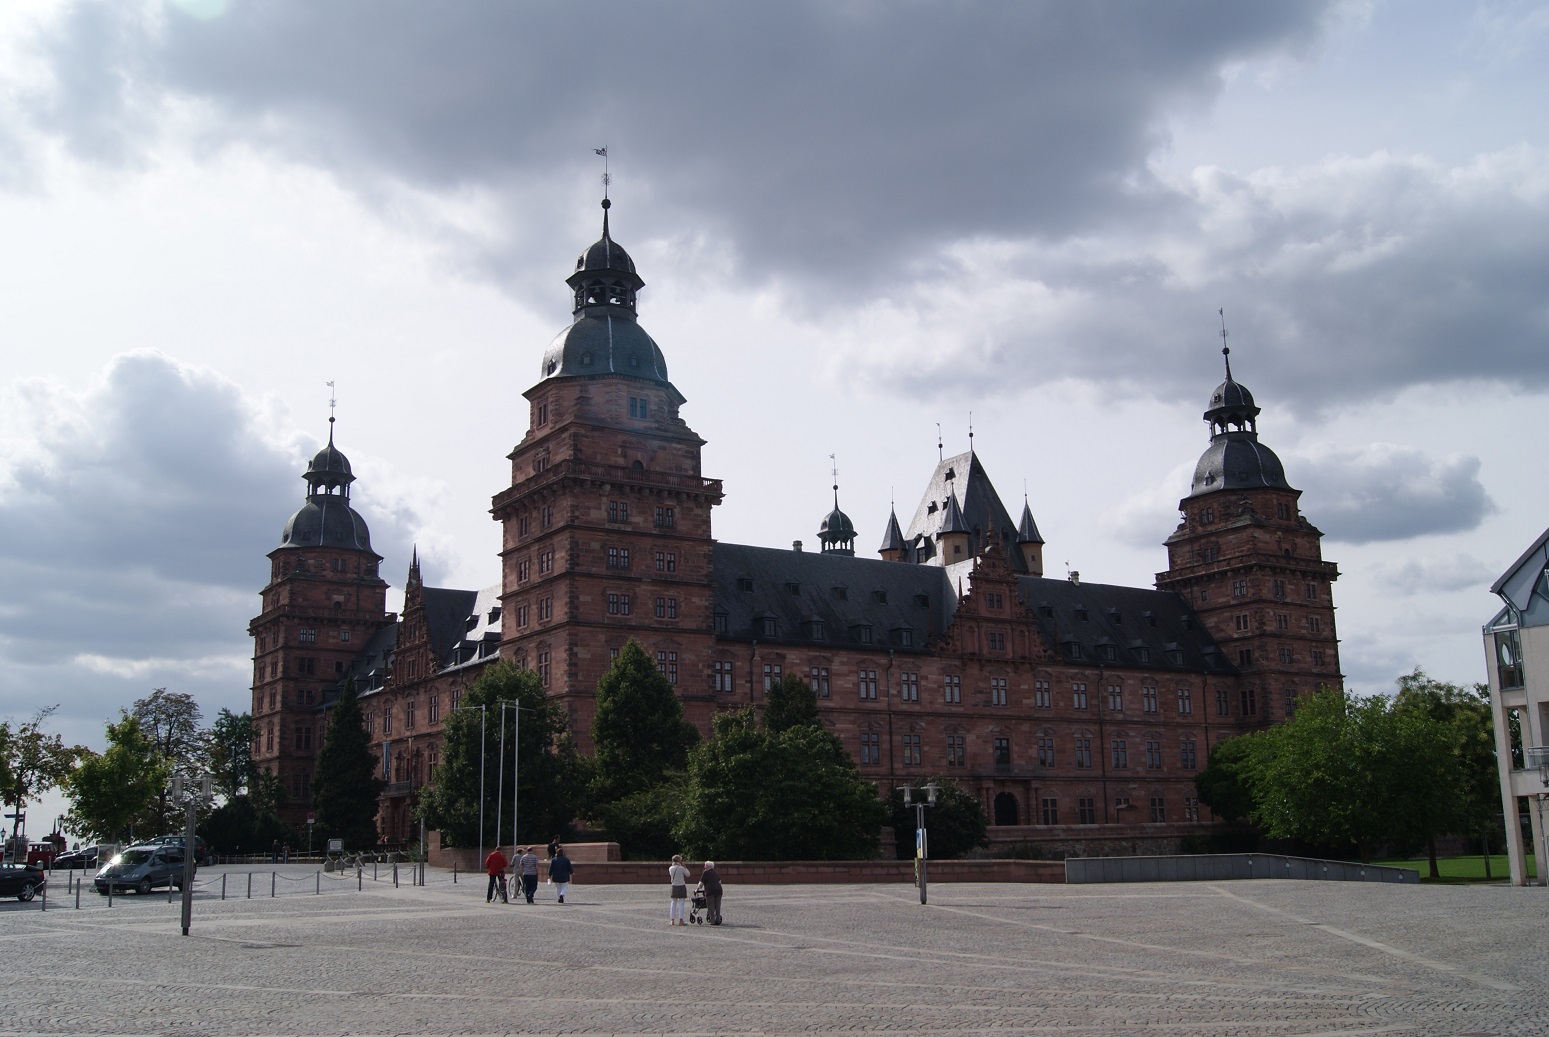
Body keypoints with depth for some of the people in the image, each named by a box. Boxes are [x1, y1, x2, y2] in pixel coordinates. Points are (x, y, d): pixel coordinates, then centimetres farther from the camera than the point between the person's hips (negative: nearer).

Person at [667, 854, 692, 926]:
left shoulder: (670, 868, -1)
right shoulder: (681, 868, -14)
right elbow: (688, 874, -1)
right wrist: (684, 866, 1)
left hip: (674, 887, 4)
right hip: (681, 887, -4)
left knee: (673, 903, 11)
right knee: (681, 903, -1)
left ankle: (672, 920, 8)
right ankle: (680, 920, -5)